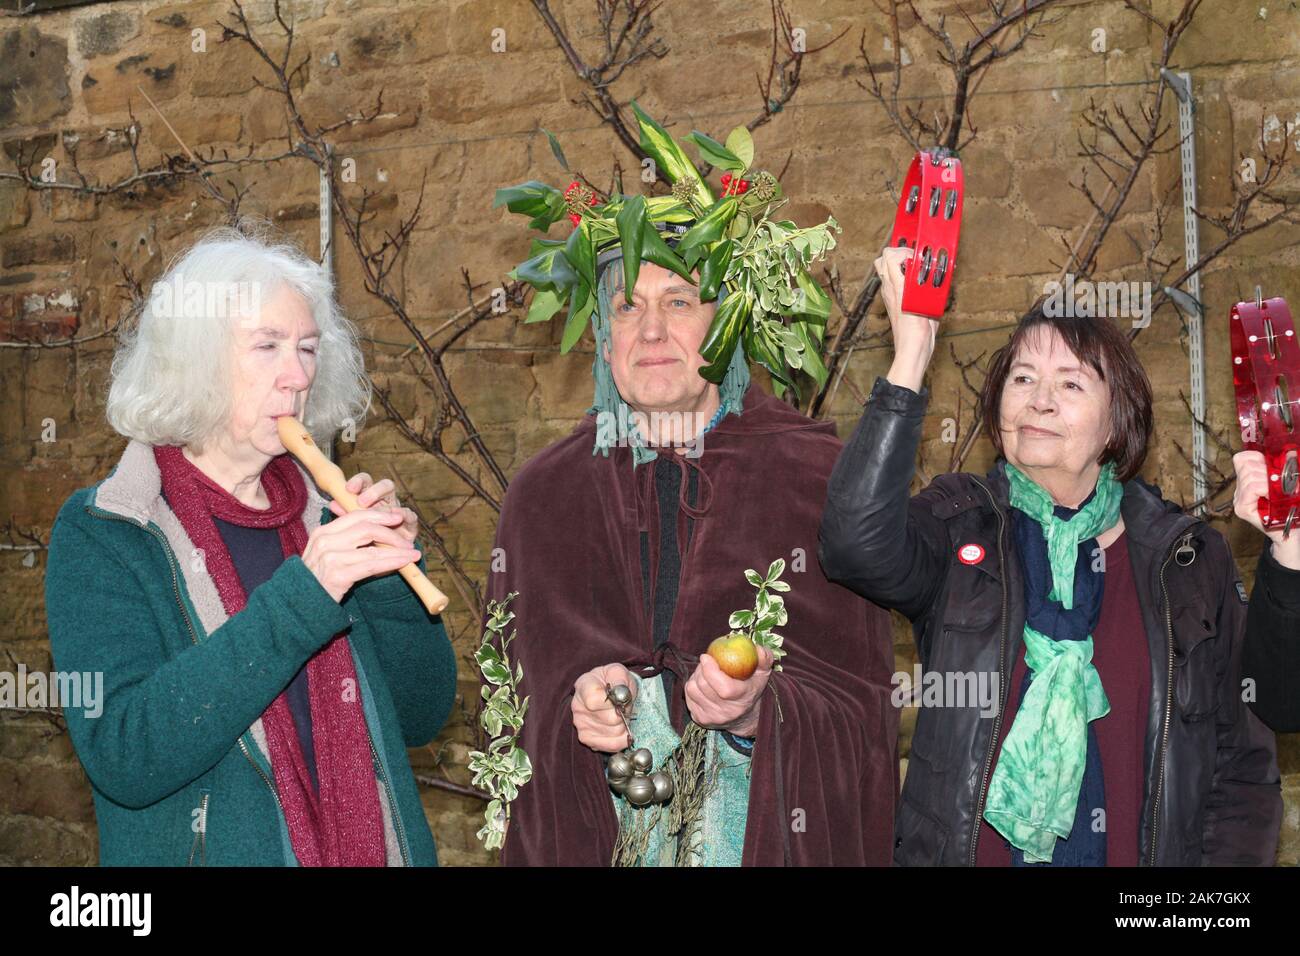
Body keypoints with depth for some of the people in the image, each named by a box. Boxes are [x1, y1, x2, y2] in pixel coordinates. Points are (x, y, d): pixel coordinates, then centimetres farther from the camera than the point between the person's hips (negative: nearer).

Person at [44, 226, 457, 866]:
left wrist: (391, 578, -14)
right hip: (216, 850, -3)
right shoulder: (100, 532, -11)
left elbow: (420, 718, 2)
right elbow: (122, 758, -23)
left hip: (368, 846, 4)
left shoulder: (320, 518, 0)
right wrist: (300, 597, -28)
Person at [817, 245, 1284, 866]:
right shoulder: (960, 527, 3)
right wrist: (910, 357, -21)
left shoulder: (1188, 558, 7)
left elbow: (1242, 764, 10)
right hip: (964, 851, -1)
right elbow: (857, 542, -19)